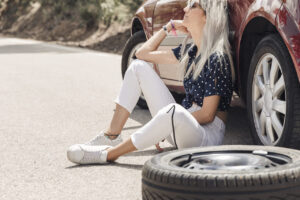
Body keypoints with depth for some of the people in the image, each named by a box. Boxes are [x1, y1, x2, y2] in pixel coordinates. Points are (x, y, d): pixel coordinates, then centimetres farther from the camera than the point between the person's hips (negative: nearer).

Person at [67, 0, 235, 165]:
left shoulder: (216, 58, -16)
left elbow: (207, 115, -19)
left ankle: (109, 154, -28)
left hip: (208, 133, -8)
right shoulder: (190, 50, 8)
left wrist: (162, 125, -15)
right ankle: (112, 137, -4)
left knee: (173, 111, -44)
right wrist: (169, 27, 11)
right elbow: (143, 53, 18)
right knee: (139, 66, 4)